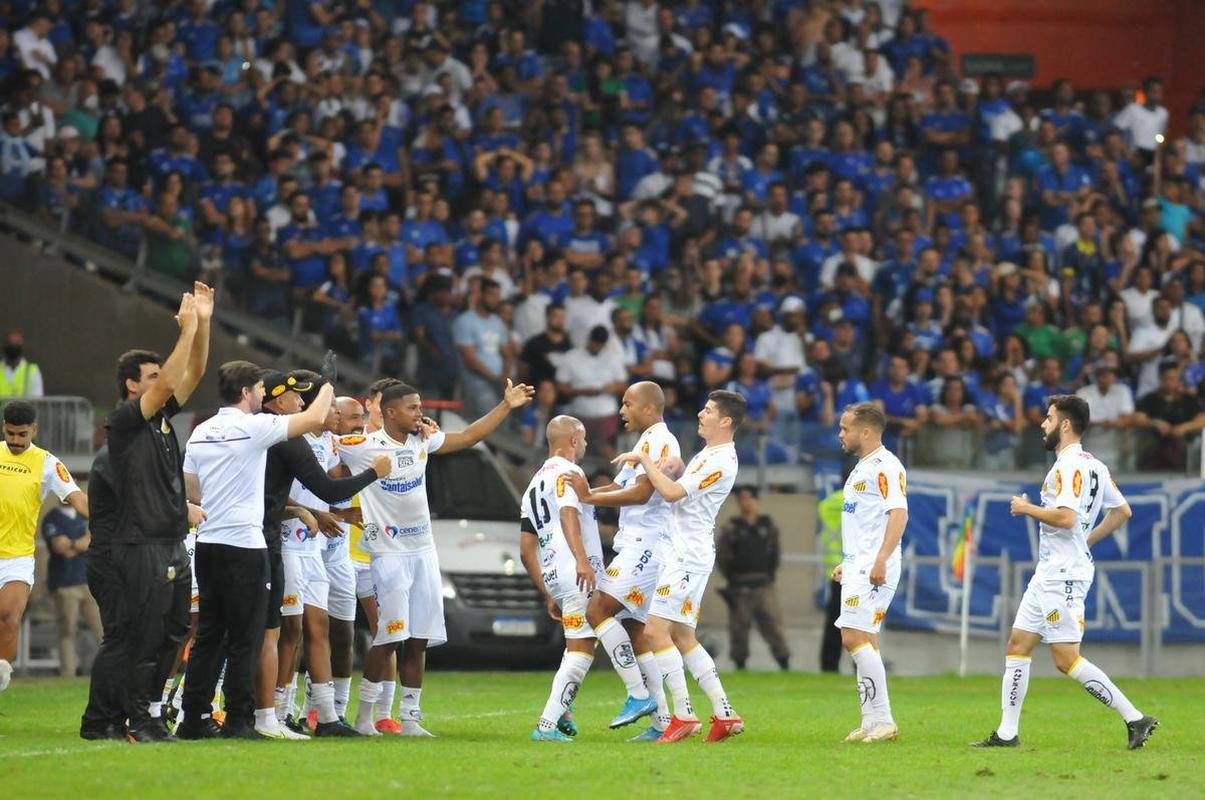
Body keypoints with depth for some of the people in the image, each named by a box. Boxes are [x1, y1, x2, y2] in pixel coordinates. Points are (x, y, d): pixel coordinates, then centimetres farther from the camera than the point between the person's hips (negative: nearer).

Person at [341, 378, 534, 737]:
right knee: (389, 636, -11)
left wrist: (506, 406, 14)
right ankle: (364, 714, 2)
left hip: (423, 550, 6)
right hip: (389, 553, -6)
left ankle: (410, 717, 11)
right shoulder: (363, 447, -10)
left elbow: (469, 436, 17)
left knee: (418, 640, 5)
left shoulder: (422, 441, 8)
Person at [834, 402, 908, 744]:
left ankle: (882, 719, -14)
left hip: (874, 570, -10)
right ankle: (872, 722, 11)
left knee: (855, 637, -16)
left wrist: (881, 560, -30)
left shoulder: (885, 467, -12)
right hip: (857, 568, 10)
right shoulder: (861, 468, 20)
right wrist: (847, 562, 26)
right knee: (864, 641, 9)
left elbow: (898, 514, -22)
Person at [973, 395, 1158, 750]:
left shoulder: (1068, 467, -16)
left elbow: (1066, 517, -28)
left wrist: (1027, 509, -12)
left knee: (1066, 658, -11)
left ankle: (1134, 718, -11)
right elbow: (1122, 511, 19)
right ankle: (1007, 733, 12)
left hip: (1064, 575, -11)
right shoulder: (1093, 465, 15)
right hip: (1048, 573, 11)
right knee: (1017, 645, 11)